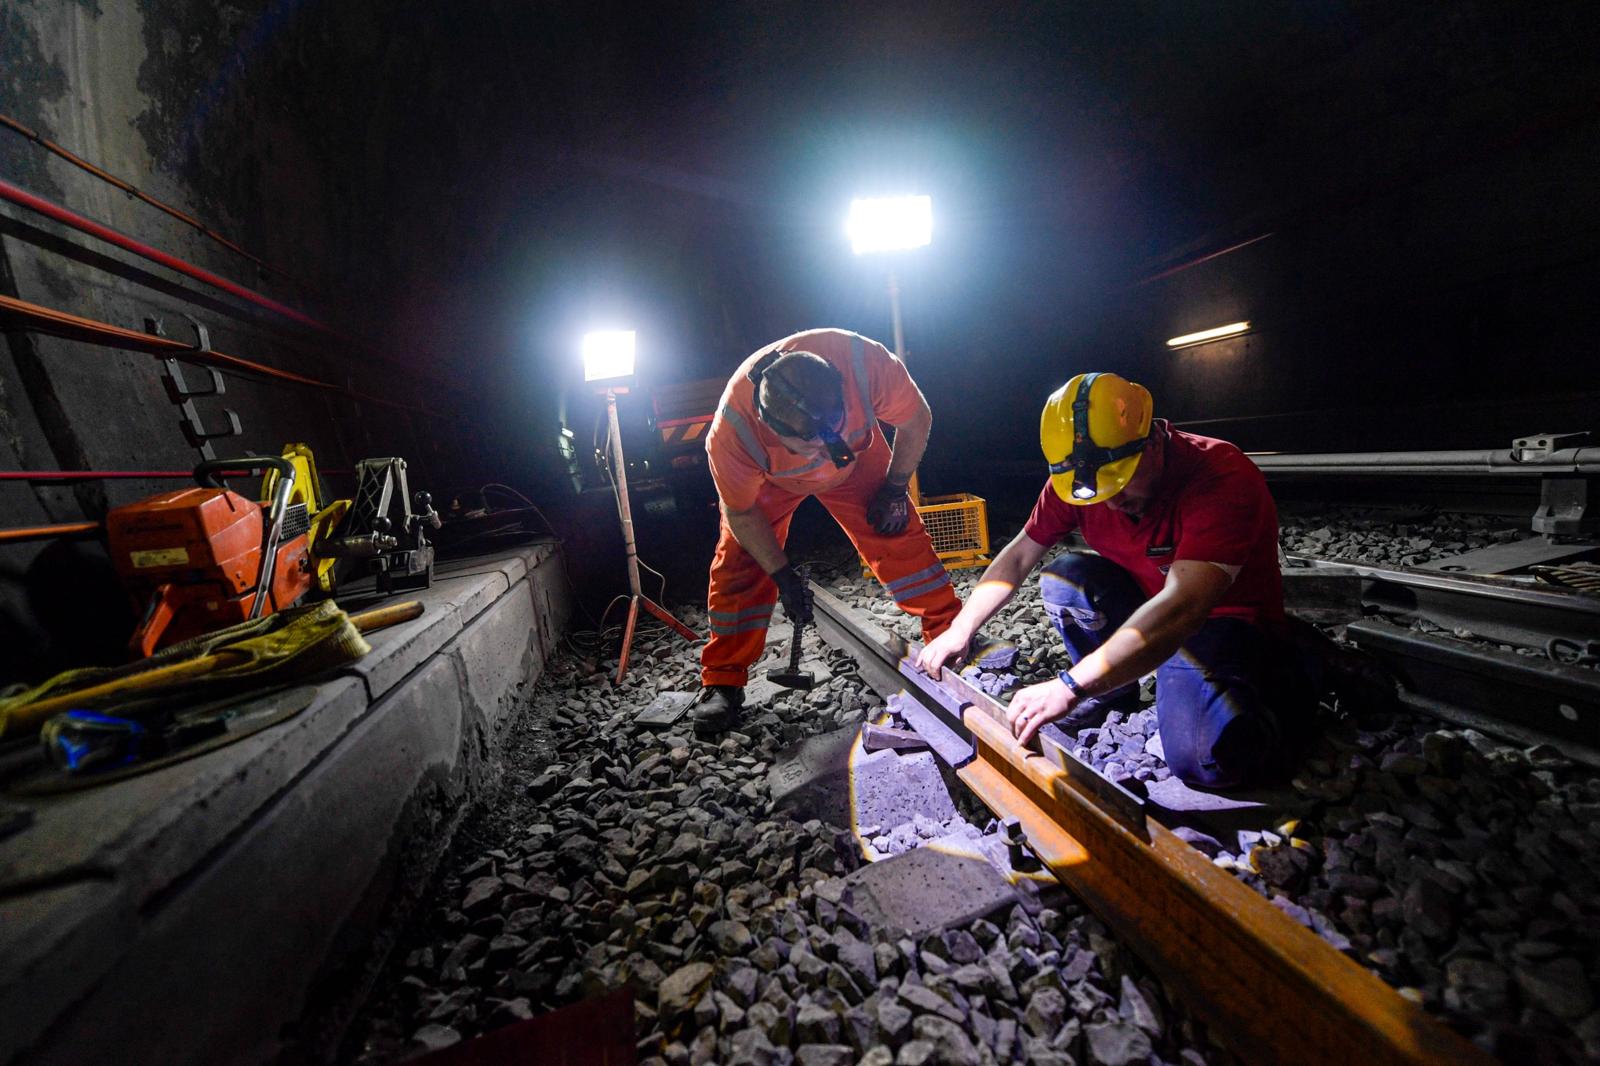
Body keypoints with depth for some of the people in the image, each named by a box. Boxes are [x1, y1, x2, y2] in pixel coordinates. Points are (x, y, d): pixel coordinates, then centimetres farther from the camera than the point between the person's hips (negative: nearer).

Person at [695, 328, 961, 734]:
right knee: (739, 561, -9)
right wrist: (783, 575, -18)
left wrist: (895, 490, -13)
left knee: (898, 537, -9)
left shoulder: (867, 361, -40)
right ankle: (722, 682, 4)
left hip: (855, 457, 2)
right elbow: (741, 513, -21)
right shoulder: (731, 433, -40)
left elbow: (916, 420, -17)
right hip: (768, 478, -1)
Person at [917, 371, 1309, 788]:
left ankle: (1277, 692, 7)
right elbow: (1019, 555, -6)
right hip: (1147, 606, 5)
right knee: (1063, 577, -22)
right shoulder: (1077, 478, -14)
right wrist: (959, 630, -15)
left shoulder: (1224, 477, -30)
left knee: (1204, 759, -27)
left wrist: (1070, 686, -47)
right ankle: (1115, 690, 2)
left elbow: (1182, 609, -40)